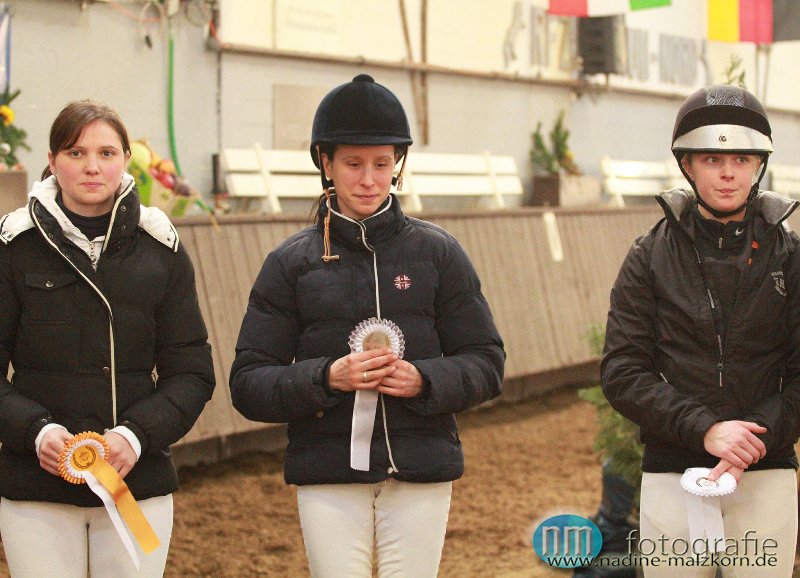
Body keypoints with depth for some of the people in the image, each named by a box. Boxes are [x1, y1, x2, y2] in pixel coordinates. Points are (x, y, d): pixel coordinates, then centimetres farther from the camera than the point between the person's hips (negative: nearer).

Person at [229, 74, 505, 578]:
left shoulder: (438, 253, 7)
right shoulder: (291, 263, 5)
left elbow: (487, 365, 7)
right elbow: (248, 385, 1)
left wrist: (423, 380, -13)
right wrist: (327, 377, -16)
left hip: (421, 474, 1)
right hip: (329, 478, 0)